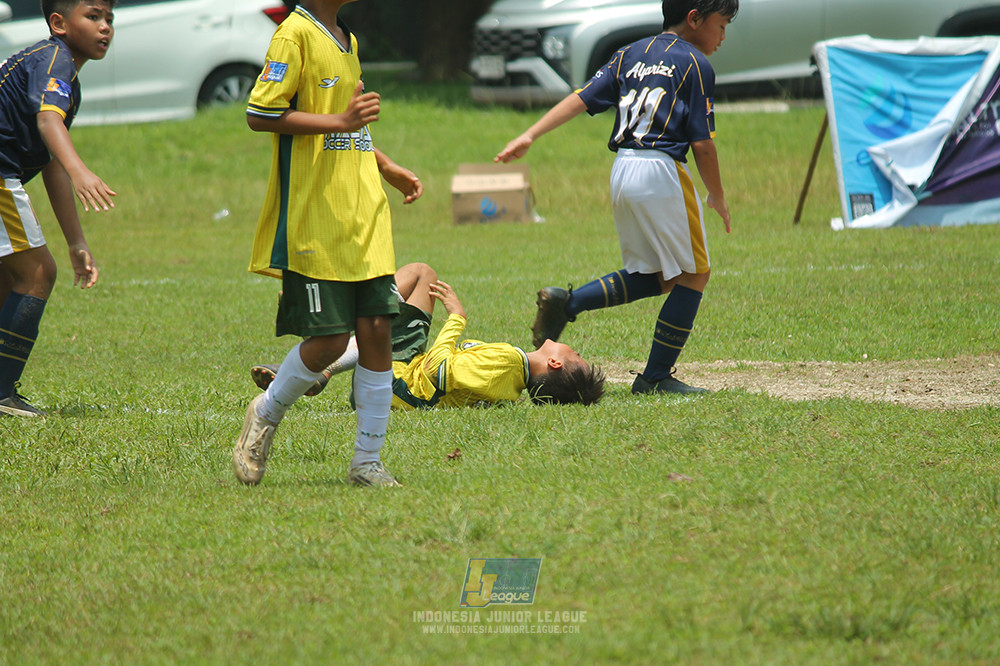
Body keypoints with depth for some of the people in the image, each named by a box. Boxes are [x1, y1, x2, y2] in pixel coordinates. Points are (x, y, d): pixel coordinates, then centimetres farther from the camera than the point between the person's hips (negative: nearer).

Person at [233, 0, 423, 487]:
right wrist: (340, 120, -21)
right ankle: (266, 416, 21)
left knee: (376, 328, 1)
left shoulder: (347, 41, 18)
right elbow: (259, 114, -18)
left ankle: (367, 461, 8)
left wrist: (387, 168, 22)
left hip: (365, 218, 8)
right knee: (329, 341, -6)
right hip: (313, 222, -8)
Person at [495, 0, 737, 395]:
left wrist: (531, 136, 3)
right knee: (692, 275, 3)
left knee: (654, 278, 16)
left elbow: (582, 98, 7)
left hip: (621, 171, 7)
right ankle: (656, 377, -2)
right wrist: (718, 198, 7)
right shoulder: (696, 65, -2)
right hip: (662, 170, -7)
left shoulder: (631, 55, 17)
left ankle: (567, 303, 1)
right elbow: (702, 143, -5)